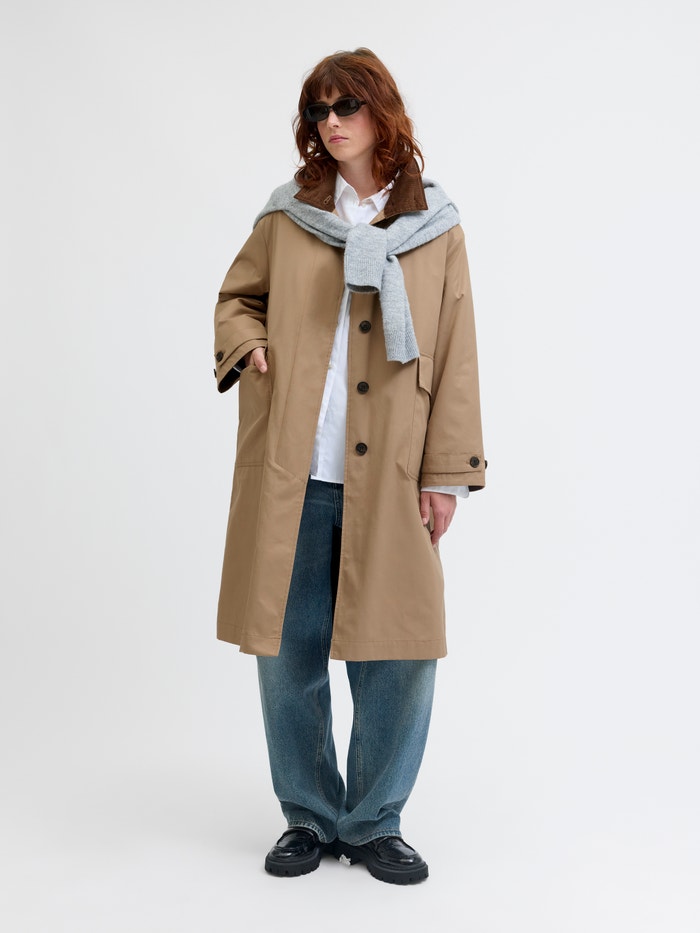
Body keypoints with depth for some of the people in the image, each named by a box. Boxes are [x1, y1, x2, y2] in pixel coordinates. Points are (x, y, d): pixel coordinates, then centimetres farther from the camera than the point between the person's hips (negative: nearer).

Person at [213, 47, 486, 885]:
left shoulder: (435, 228, 7)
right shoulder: (286, 216, 10)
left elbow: (456, 360, 4)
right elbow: (235, 298, 23)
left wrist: (446, 474, -1)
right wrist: (249, 345, 0)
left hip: (389, 483, -1)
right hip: (289, 477, 1)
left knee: (397, 655, 2)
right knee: (287, 651, 6)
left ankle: (375, 823, 23)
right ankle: (309, 816, 26)